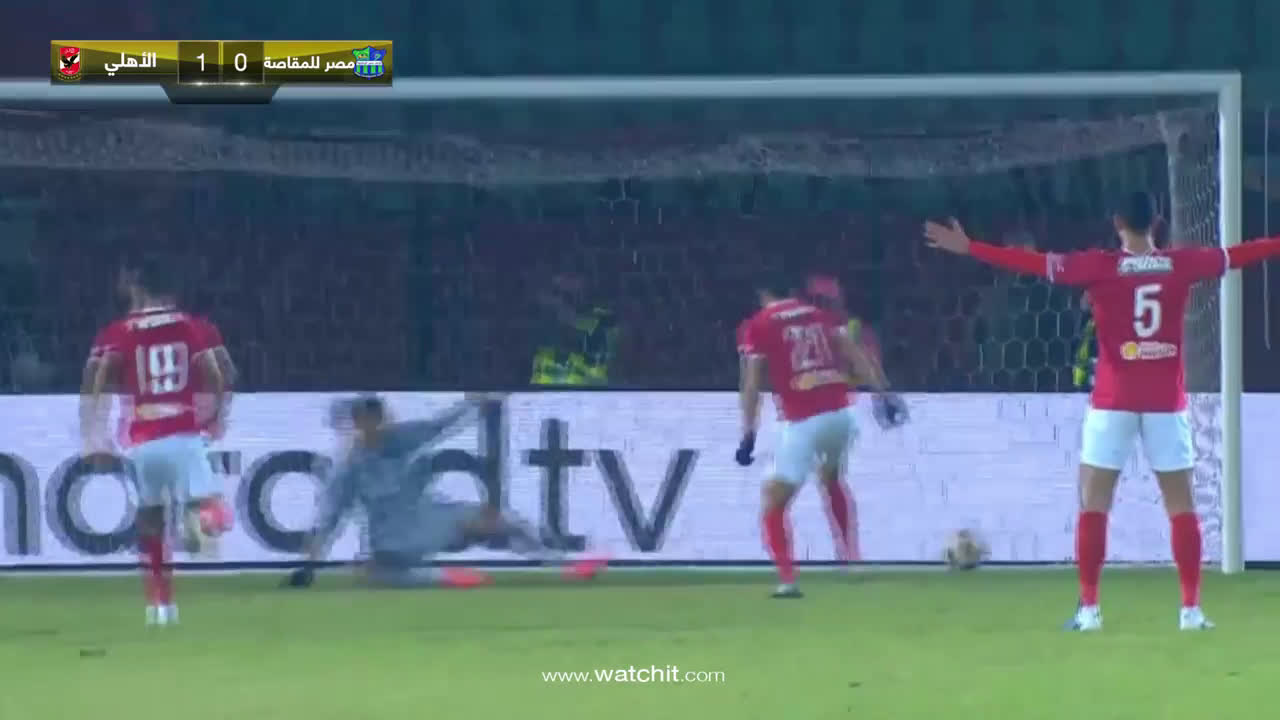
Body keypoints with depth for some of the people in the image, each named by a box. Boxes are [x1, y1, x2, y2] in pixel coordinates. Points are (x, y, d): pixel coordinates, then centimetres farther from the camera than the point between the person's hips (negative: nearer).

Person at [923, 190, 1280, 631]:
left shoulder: (1100, 266, -6)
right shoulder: (1183, 264, 1)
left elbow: (1035, 263, -8)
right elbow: (1240, 255, 13)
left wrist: (968, 247, -4)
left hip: (1113, 400, -2)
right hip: (1166, 401, 2)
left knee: (1094, 503, 5)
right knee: (1181, 505, 8)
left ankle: (1089, 608, -2)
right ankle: (1191, 609, 3)